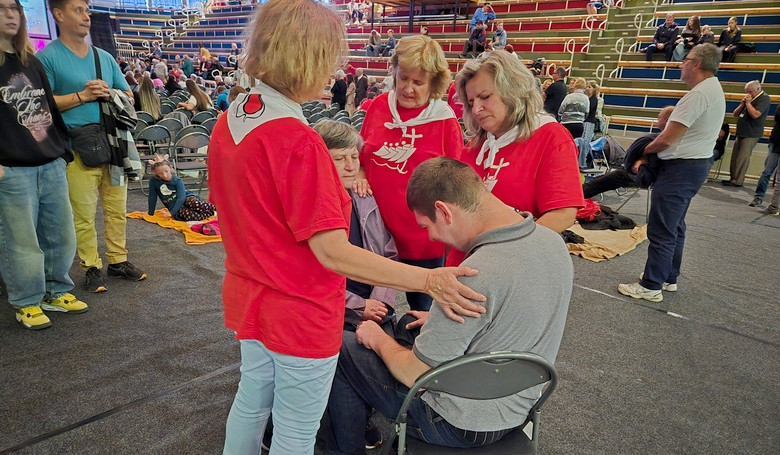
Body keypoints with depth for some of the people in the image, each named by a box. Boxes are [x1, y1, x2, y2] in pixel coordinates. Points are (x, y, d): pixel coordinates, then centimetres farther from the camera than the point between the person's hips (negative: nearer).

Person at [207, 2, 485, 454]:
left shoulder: (229, 121, -1)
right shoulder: (297, 142, -28)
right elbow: (332, 252, -29)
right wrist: (428, 280, -29)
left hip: (249, 297, 8)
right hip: (300, 315, -8)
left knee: (251, 403, 29)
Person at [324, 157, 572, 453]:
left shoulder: (473, 278, -34)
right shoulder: (553, 242, -8)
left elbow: (414, 375, -22)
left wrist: (379, 339, -2)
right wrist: (442, 323, 13)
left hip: (462, 425, -8)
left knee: (341, 348, 4)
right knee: (406, 325, 26)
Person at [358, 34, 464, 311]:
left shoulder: (445, 121, -9)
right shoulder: (378, 107, -1)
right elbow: (361, 158, 13)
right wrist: (359, 178, -6)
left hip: (423, 237, -3)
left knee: (422, 312, 16)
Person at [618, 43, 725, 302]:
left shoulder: (699, 93, -20)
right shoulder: (713, 90, 14)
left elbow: (666, 139, -21)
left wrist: (644, 152, 0)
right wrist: (647, 157, 7)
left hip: (680, 168, -11)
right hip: (696, 164, 11)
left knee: (662, 230, -5)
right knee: (675, 226, 18)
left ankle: (651, 286, 2)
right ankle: (669, 277, 29)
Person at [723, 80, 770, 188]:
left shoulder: (764, 99, -7)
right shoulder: (749, 98, 16)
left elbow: (756, 114, -22)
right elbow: (735, 114, 17)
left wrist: (748, 103, -13)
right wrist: (742, 104, 1)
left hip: (751, 134, -8)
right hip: (741, 133, 8)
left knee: (743, 158, -9)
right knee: (735, 157, 8)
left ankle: (738, 181, -7)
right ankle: (732, 178, 13)